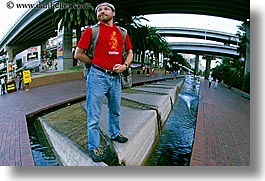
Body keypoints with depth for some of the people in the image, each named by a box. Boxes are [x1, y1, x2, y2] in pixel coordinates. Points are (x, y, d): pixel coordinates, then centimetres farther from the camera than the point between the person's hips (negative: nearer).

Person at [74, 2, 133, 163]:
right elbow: (78, 54, -3)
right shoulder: (91, 31, -2)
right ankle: (94, 147, 18)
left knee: (115, 110, 22)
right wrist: (97, 63, -3)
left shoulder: (122, 32, 10)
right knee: (94, 115, 2)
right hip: (98, 77, -5)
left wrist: (124, 65, -2)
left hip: (116, 77, 5)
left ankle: (115, 133, 45)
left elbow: (130, 53, 17)